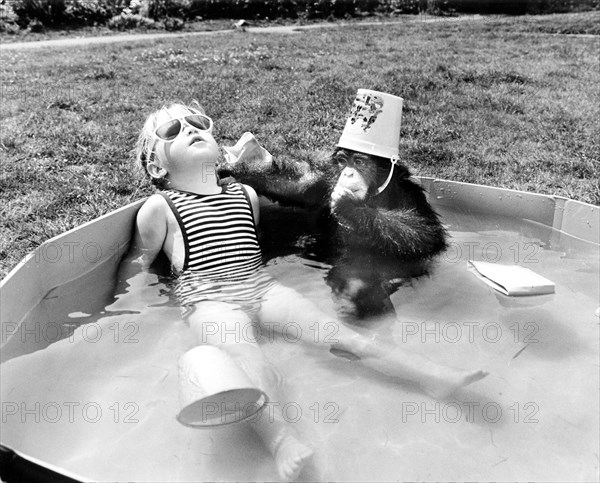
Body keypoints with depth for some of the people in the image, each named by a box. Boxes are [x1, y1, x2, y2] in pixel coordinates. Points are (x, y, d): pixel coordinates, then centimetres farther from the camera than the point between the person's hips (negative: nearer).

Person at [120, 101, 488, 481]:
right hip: (210, 301, -3)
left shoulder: (246, 194, 22)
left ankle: (434, 376, -26)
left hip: (261, 287, 4)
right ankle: (283, 441, -57)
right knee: (251, 364, -35)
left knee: (336, 333, -16)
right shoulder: (159, 207, 8)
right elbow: (136, 264, 15)